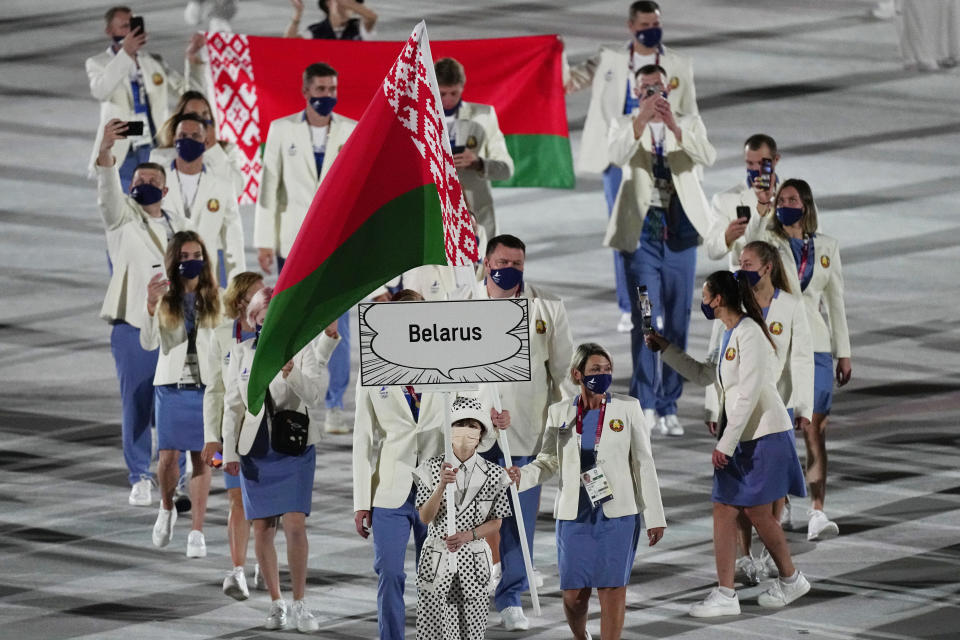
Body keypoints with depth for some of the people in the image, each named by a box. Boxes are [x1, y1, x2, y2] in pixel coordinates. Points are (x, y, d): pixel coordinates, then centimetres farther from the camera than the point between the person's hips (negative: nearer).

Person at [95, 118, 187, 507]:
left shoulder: (179, 227, 13)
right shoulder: (123, 219, 2)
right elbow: (108, 193, -18)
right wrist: (106, 152, -37)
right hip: (132, 329, -2)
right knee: (136, 405, -2)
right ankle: (139, 479, 7)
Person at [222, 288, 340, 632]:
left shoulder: (302, 348, -4)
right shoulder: (241, 352, 5)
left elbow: (313, 396, -15)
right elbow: (232, 405, 8)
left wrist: (291, 373, -33)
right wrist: (229, 452, 4)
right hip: (255, 451, 3)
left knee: (295, 525, -11)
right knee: (262, 529, 4)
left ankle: (299, 604, 0)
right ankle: (276, 603, 16)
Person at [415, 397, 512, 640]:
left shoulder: (492, 474, -1)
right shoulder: (431, 469, -4)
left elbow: (495, 522, 4)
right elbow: (425, 518, -7)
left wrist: (467, 536, -14)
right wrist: (442, 486, -23)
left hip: (473, 561, 1)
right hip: (437, 557, -1)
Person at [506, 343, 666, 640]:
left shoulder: (628, 408, 1)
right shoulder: (560, 413, 5)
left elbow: (643, 464, 2)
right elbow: (548, 462, 10)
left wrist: (653, 517, -1)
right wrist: (521, 475, -12)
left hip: (617, 513, -1)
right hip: (575, 514, 2)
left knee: (612, 589, -6)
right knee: (574, 594, 2)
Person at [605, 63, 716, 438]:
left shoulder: (689, 125, 10)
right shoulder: (624, 126, 6)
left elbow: (707, 157, -11)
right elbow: (618, 156, -17)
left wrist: (674, 127, -25)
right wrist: (643, 119, -29)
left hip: (679, 236, 2)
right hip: (640, 235, -2)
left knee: (677, 324, 5)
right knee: (646, 321, -9)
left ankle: (669, 407, 11)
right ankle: (645, 405, -6)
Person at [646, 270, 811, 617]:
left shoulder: (749, 334, -16)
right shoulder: (730, 335, 14)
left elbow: (748, 394, -20)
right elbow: (704, 375, 28)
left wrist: (726, 443, -19)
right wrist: (665, 348, 24)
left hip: (763, 436, -9)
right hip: (737, 438, 9)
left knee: (756, 511, -1)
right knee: (723, 511, 2)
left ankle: (790, 579, 17)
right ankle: (725, 594, 2)